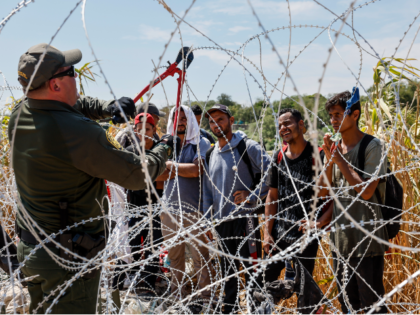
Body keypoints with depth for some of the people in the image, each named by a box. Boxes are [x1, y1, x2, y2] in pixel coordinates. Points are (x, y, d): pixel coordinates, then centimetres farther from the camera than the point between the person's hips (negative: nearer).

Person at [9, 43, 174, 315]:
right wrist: (164, 149, 0)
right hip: (70, 257, -8)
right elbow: (138, 175, -19)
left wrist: (107, 107, 3)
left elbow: (74, 105, 20)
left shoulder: (20, 114, -1)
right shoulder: (78, 133, -28)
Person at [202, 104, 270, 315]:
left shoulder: (247, 147, -5)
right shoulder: (210, 154, 13)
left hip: (244, 218, -6)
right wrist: (208, 220, 12)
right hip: (221, 221, 6)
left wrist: (253, 196, -16)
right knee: (228, 271, 16)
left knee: (251, 269, -2)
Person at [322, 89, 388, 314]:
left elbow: (366, 192, -18)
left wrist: (341, 161, -15)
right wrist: (329, 161, -6)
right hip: (340, 237, 7)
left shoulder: (372, 146, -10)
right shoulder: (335, 147, 9)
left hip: (365, 238, -6)